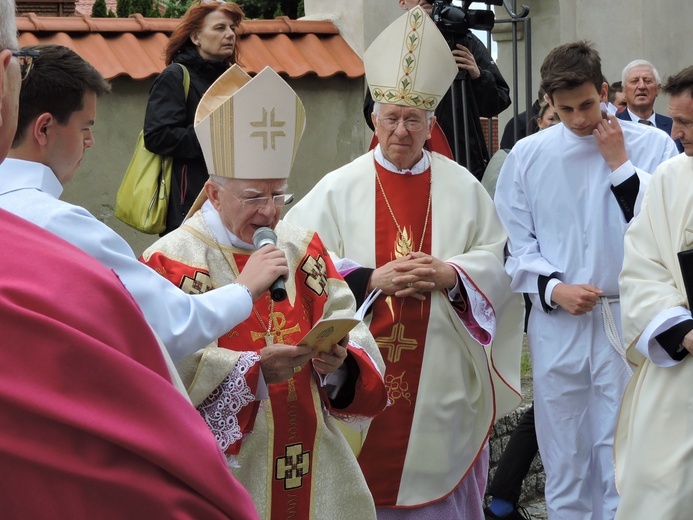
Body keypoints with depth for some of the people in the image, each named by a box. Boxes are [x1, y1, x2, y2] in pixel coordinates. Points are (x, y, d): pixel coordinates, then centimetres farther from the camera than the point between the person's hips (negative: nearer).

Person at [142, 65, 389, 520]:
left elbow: (350, 333, 3)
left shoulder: (304, 248, 9)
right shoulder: (173, 261, -8)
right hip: (226, 469, -5)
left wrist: (339, 360, -18)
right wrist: (253, 370, -26)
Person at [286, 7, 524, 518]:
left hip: (442, 375, 1)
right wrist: (372, 279, -17)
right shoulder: (339, 187, 1)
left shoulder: (462, 186, 5)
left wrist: (449, 275, -14)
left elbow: (498, 261, 3)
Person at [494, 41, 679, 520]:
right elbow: (515, 242, 4)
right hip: (557, 325, 1)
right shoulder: (529, 154, 2)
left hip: (628, 323, -1)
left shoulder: (653, 146, -1)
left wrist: (620, 165, -11)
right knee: (565, 463, 10)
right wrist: (554, 288, -10)